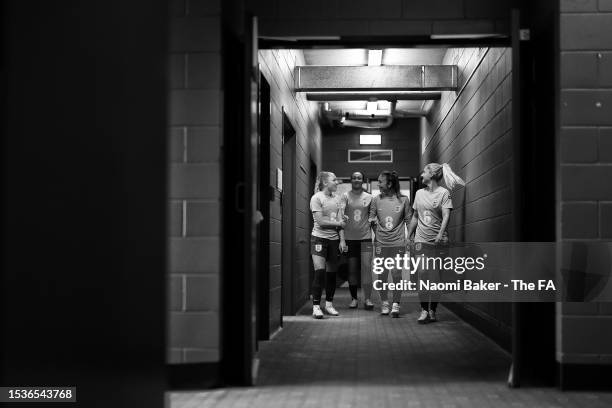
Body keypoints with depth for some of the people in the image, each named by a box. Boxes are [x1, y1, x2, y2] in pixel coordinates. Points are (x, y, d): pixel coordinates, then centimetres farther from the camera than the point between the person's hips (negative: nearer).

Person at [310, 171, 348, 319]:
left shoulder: (337, 198, 10)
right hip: (319, 238, -5)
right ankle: (316, 306, -9)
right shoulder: (316, 198, -7)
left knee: (332, 272, 8)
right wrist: (338, 223, -2)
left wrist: (342, 240, -1)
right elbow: (321, 221, -12)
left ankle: (329, 304, 20)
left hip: (334, 239, 5)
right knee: (320, 271, -13)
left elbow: (341, 221, 7)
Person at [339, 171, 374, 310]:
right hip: (350, 237, 0)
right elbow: (341, 213, -14)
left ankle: (367, 299, -7)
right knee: (352, 269, 5)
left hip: (366, 237, 0)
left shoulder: (369, 197, 6)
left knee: (366, 267, -9)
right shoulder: (345, 196, 2)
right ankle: (354, 298, 15)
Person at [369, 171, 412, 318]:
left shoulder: (403, 200, 0)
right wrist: (377, 235, 3)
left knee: (396, 274, -4)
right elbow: (371, 220, 10)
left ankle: (396, 304, 5)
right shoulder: (376, 200, 3)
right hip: (381, 244, 2)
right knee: (382, 275, 4)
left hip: (398, 243, -1)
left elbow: (408, 221, 6)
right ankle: (384, 303, 18)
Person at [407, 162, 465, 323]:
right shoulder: (419, 193, 14)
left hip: (438, 241, -3)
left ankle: (432, 310, 10)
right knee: (422, 275, -10)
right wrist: (409, 235, 20)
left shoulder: (444, 193, -1)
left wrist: (441, 234, -27)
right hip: (421, 239, 3)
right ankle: (424, 310, -8)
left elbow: (446, 216, -13)